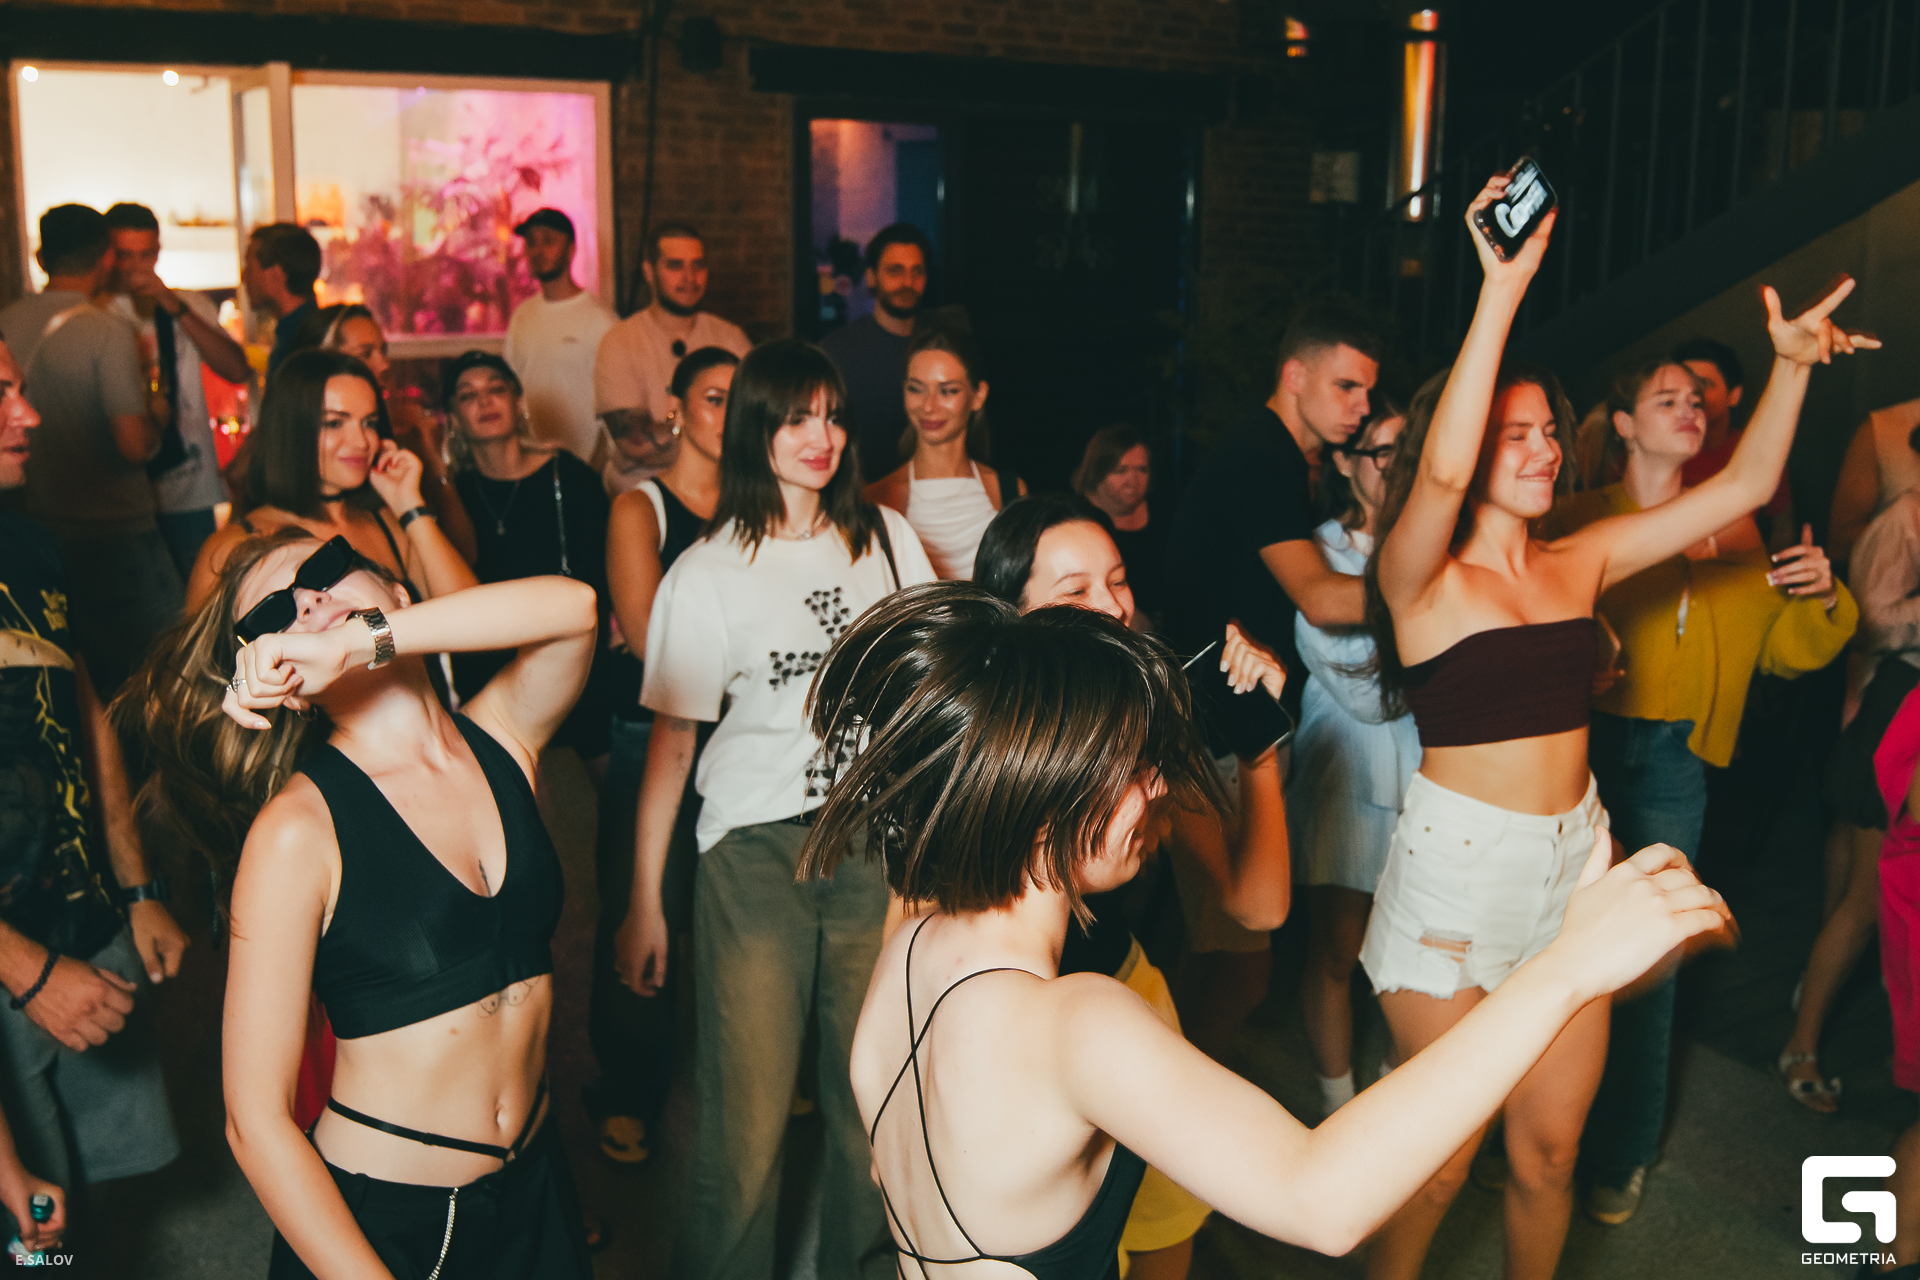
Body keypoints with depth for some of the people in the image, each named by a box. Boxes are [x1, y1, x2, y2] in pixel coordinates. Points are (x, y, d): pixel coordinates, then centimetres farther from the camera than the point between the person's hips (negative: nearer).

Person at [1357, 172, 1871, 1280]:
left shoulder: (1580, 561, 6)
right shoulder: (1422, 577, -11)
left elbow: (1743, 488, 8)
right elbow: (1441, 469, -32)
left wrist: (1792, 365, -4)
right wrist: (1503, 290, -36)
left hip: (1573, 861, 5)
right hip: (1457, 869, -5)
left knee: (1549, 1150, 15)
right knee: (1441, 1158, 6)